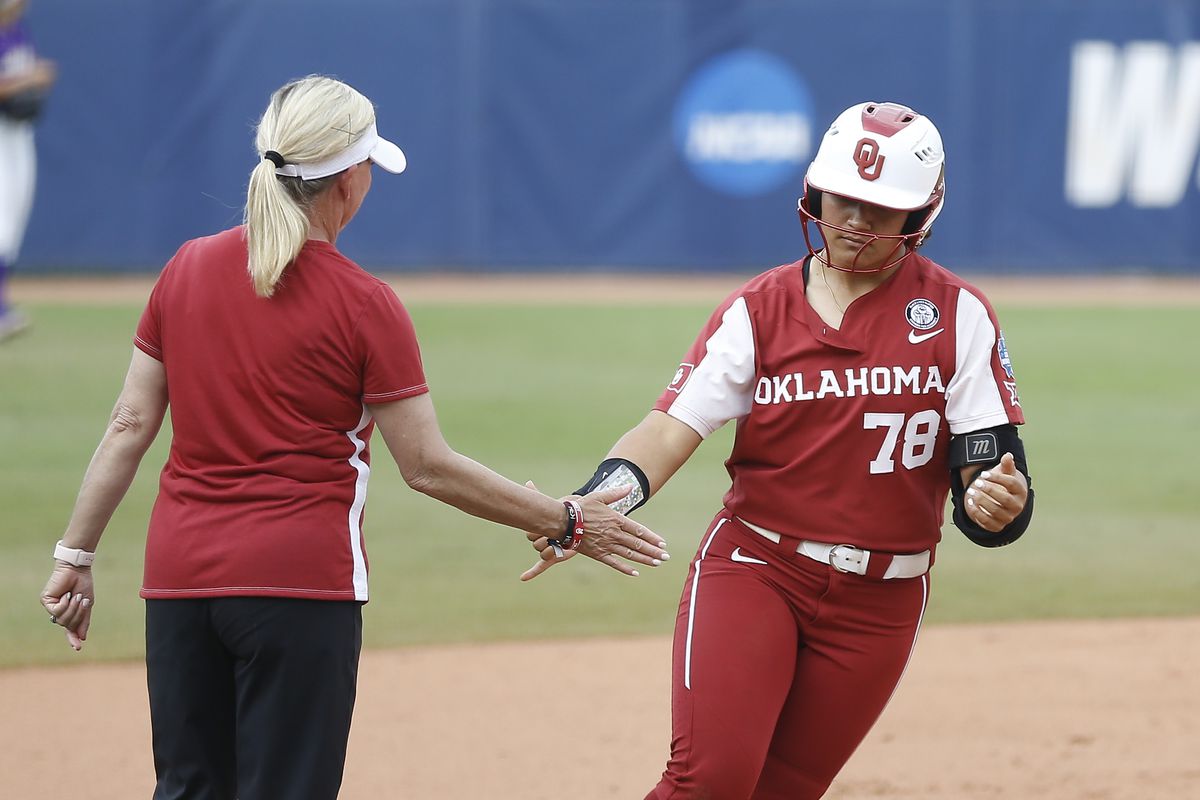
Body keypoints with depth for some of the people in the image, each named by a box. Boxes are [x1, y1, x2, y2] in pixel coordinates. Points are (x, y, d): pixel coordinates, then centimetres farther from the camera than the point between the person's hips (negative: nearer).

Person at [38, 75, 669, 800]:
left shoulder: (187, 270, 5)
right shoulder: (363, 303, -8)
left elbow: (131, 427, 5)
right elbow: (429, 467, -7)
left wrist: (77, 555, 11)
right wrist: (567, 522, 1)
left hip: (178, 576, 5)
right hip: (302, 580, -5)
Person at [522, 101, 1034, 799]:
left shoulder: (959, 315, 0)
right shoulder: (761, 309, 1)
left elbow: (987, 455, -4)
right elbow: (674, 426, -7)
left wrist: (1000, 499, -29)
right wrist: (598, 500, -26)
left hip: (879, 604, 1)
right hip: (754, 573, -1)